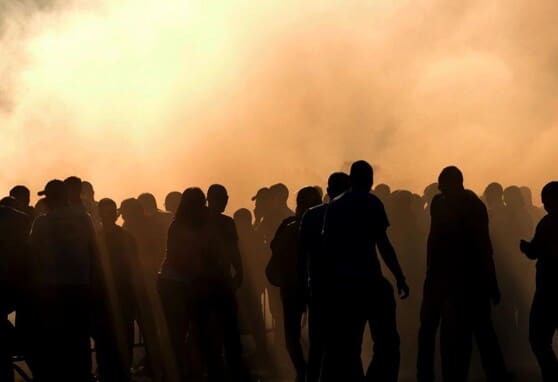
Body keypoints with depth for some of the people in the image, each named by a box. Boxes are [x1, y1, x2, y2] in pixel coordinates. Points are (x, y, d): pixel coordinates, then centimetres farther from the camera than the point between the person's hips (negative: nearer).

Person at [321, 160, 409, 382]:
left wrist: (329, 280, 16)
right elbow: (383, 245, -9)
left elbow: (327, 246, 11)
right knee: (386, 343, 0)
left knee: (347, 347, 9)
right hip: (368, 280, -5)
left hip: (341, 283, 6)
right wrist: (400, 278, -6)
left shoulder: (334, 207, 11)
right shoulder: (371, 203, -4)